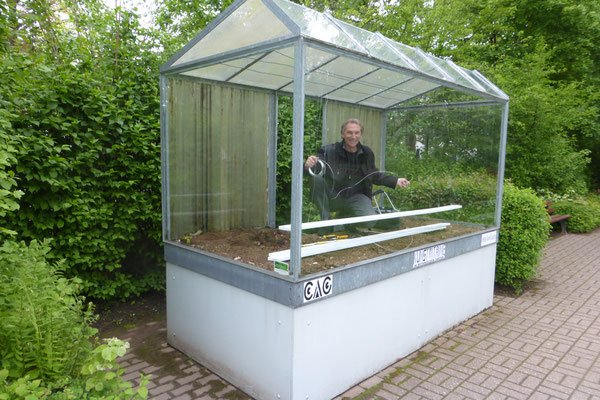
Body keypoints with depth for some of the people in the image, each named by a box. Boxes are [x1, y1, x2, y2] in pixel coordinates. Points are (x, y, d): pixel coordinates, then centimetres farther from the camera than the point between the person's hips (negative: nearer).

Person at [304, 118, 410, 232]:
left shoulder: (367, 153, 3)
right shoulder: (329, 151, -11)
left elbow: (374, 175, 18)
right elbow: (316, 168, -23)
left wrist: (396, 181, 9)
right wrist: (309, 165, -47)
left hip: (355, 197, 3)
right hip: (332, 197, -2)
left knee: (370, 221, -24)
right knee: (316, 177, -30)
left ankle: (344, 216, 13)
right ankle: (325, 220, -11)